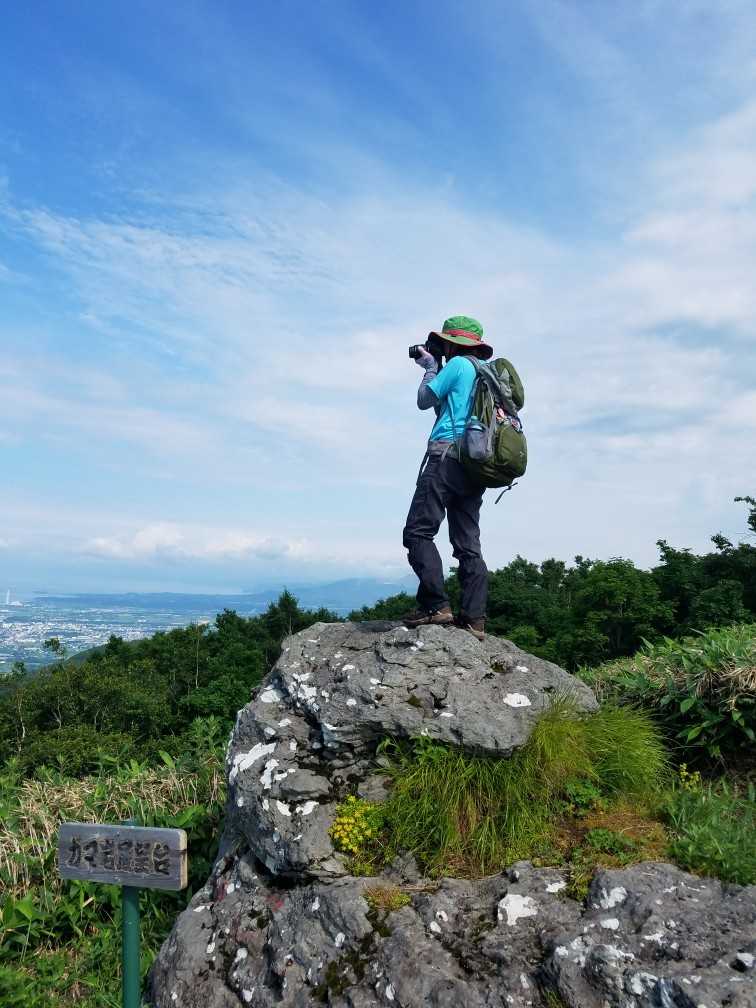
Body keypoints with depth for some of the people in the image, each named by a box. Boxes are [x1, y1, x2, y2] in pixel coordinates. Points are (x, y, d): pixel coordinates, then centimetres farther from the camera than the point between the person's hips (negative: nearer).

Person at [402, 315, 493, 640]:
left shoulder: (458, 364, 0)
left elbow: (424, 400, 4)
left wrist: (430, 367, 20)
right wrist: (436, 368, 28)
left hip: (447, 456, -8)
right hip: (475, 466, 8)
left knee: (418, 531, -8)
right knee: (468, 543, 4)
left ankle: (436, 605, -16)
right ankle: (473, 618, 1)